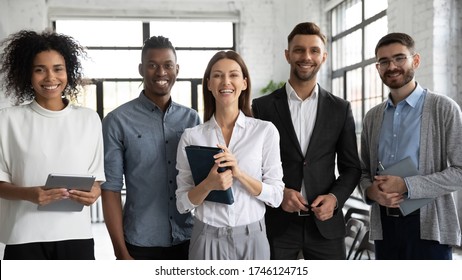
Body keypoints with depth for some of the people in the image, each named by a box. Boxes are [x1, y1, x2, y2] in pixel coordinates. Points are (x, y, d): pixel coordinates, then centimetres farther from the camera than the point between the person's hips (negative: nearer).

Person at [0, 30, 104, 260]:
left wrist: (94, 192, -11)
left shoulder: (89, 118, 6)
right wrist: (29, 194, -17)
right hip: (25, 238, -1)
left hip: (76, 235, 2)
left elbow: (97, 175, 10)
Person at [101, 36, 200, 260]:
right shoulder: (117, 121, -6)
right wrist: (120, 251, -9)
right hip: (141, 244, -3)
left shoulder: (192, 119, 3)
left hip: (189, 241, 3)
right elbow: (110, 189, -6)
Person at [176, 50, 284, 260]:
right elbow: (182, 204, -1)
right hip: (207, 239, 0)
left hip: (251, 238, 0)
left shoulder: (265, 130, -4)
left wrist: (239, 173, -18)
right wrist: (208, 184, -19)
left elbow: (276, 196, -4)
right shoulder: (191, 136, -3)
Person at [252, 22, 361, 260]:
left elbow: (351, 167, 8)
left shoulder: (340, 109, 5)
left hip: (325, 222, 2)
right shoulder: (262, 107, 0)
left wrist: (335, 198, -9)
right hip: (276, 222, -1)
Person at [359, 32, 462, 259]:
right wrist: (370, 191, -7)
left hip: (427, 227, -4)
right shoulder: (372, 117, 11)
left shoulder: (444, 109, -4)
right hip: (384, 226, 4)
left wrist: (406, 186, -18)